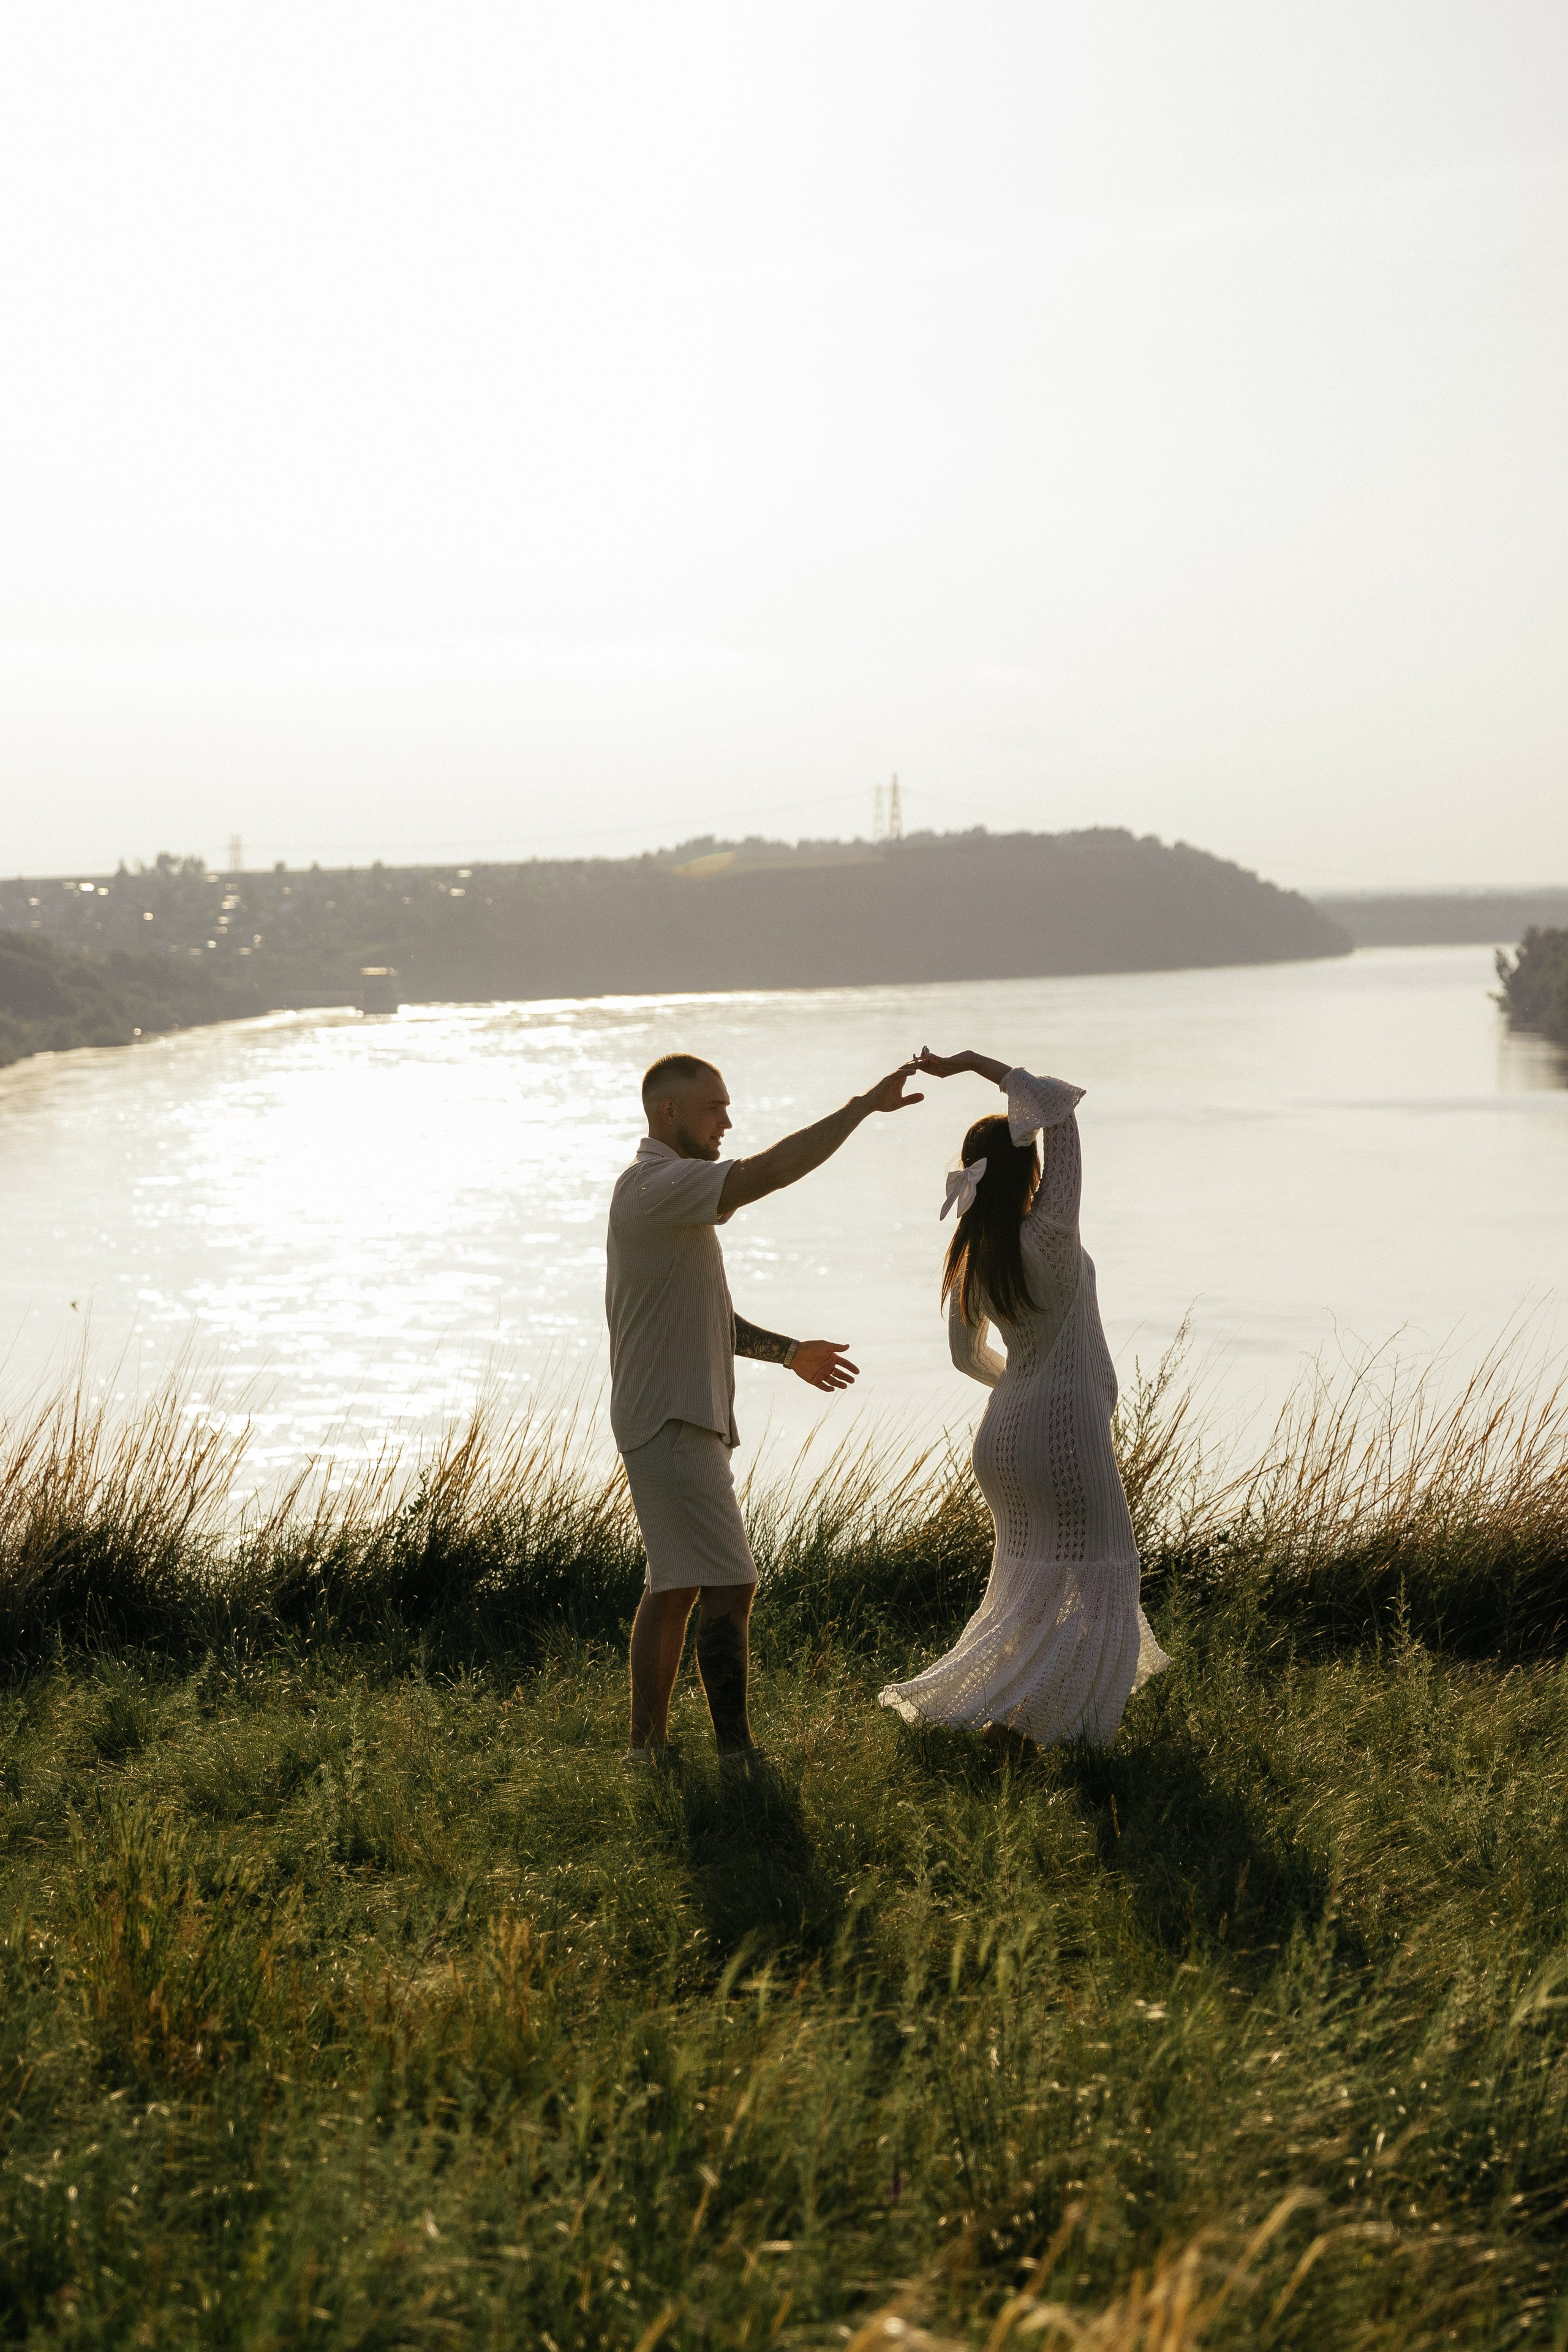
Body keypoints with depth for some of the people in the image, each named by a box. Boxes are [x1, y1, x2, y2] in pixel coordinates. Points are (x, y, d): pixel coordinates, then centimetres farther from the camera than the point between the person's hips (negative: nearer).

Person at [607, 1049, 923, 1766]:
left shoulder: (663, 1191, 18)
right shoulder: (659, 1185, -15)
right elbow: (771, 1171, -27)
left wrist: (788, 1352, 20)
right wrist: (864, 1105, -22)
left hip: (679, 1419, 11)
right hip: (673, 1421, -11)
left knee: (675, 1588, 14)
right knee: (729, 1587, -11)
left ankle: (647, 1746, 19)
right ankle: (736, 1752, -9)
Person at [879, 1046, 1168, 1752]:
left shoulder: (968, 1256, 0)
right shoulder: (1049, 1235, -19)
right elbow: (1060, 1104, -21)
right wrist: (970, 1063, -20)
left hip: (1004, 1428, 7)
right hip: (1064, 1428, -7)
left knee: (1031, 1582, 20)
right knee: (1092, 1587, 2)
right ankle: (1016, 1715, -7)